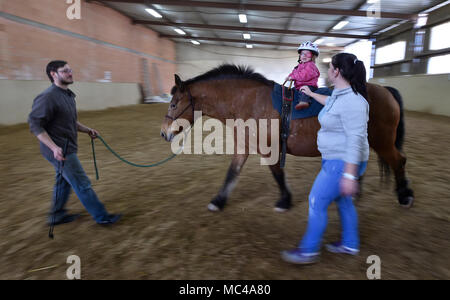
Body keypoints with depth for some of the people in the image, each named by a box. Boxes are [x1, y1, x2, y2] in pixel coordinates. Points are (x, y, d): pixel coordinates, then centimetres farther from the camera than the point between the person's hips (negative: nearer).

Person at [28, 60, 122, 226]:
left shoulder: (68, 95, 11)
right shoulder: (48, 97, -18)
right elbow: (35, 125, -20)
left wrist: (87, 130, 9)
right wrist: (54, 148, -28)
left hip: (68, 147, 10)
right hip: (59, 150, -10)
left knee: (64, 182, 21)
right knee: (82, 184, -3)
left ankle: (56, 216, 37)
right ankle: (102, 217, 9)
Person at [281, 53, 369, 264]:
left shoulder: (352, 101, -25)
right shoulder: (340, 94, 7)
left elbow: (356, 140, -29)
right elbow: (329, 103, 32)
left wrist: (349, 175, -29)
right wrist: (311, 94, 45)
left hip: (343, 163, -10)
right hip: (334, 159, 10)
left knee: (317, 202, -2)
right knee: (343, 200, 20)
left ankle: (309, 251, 14)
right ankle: (350, 244, 38)